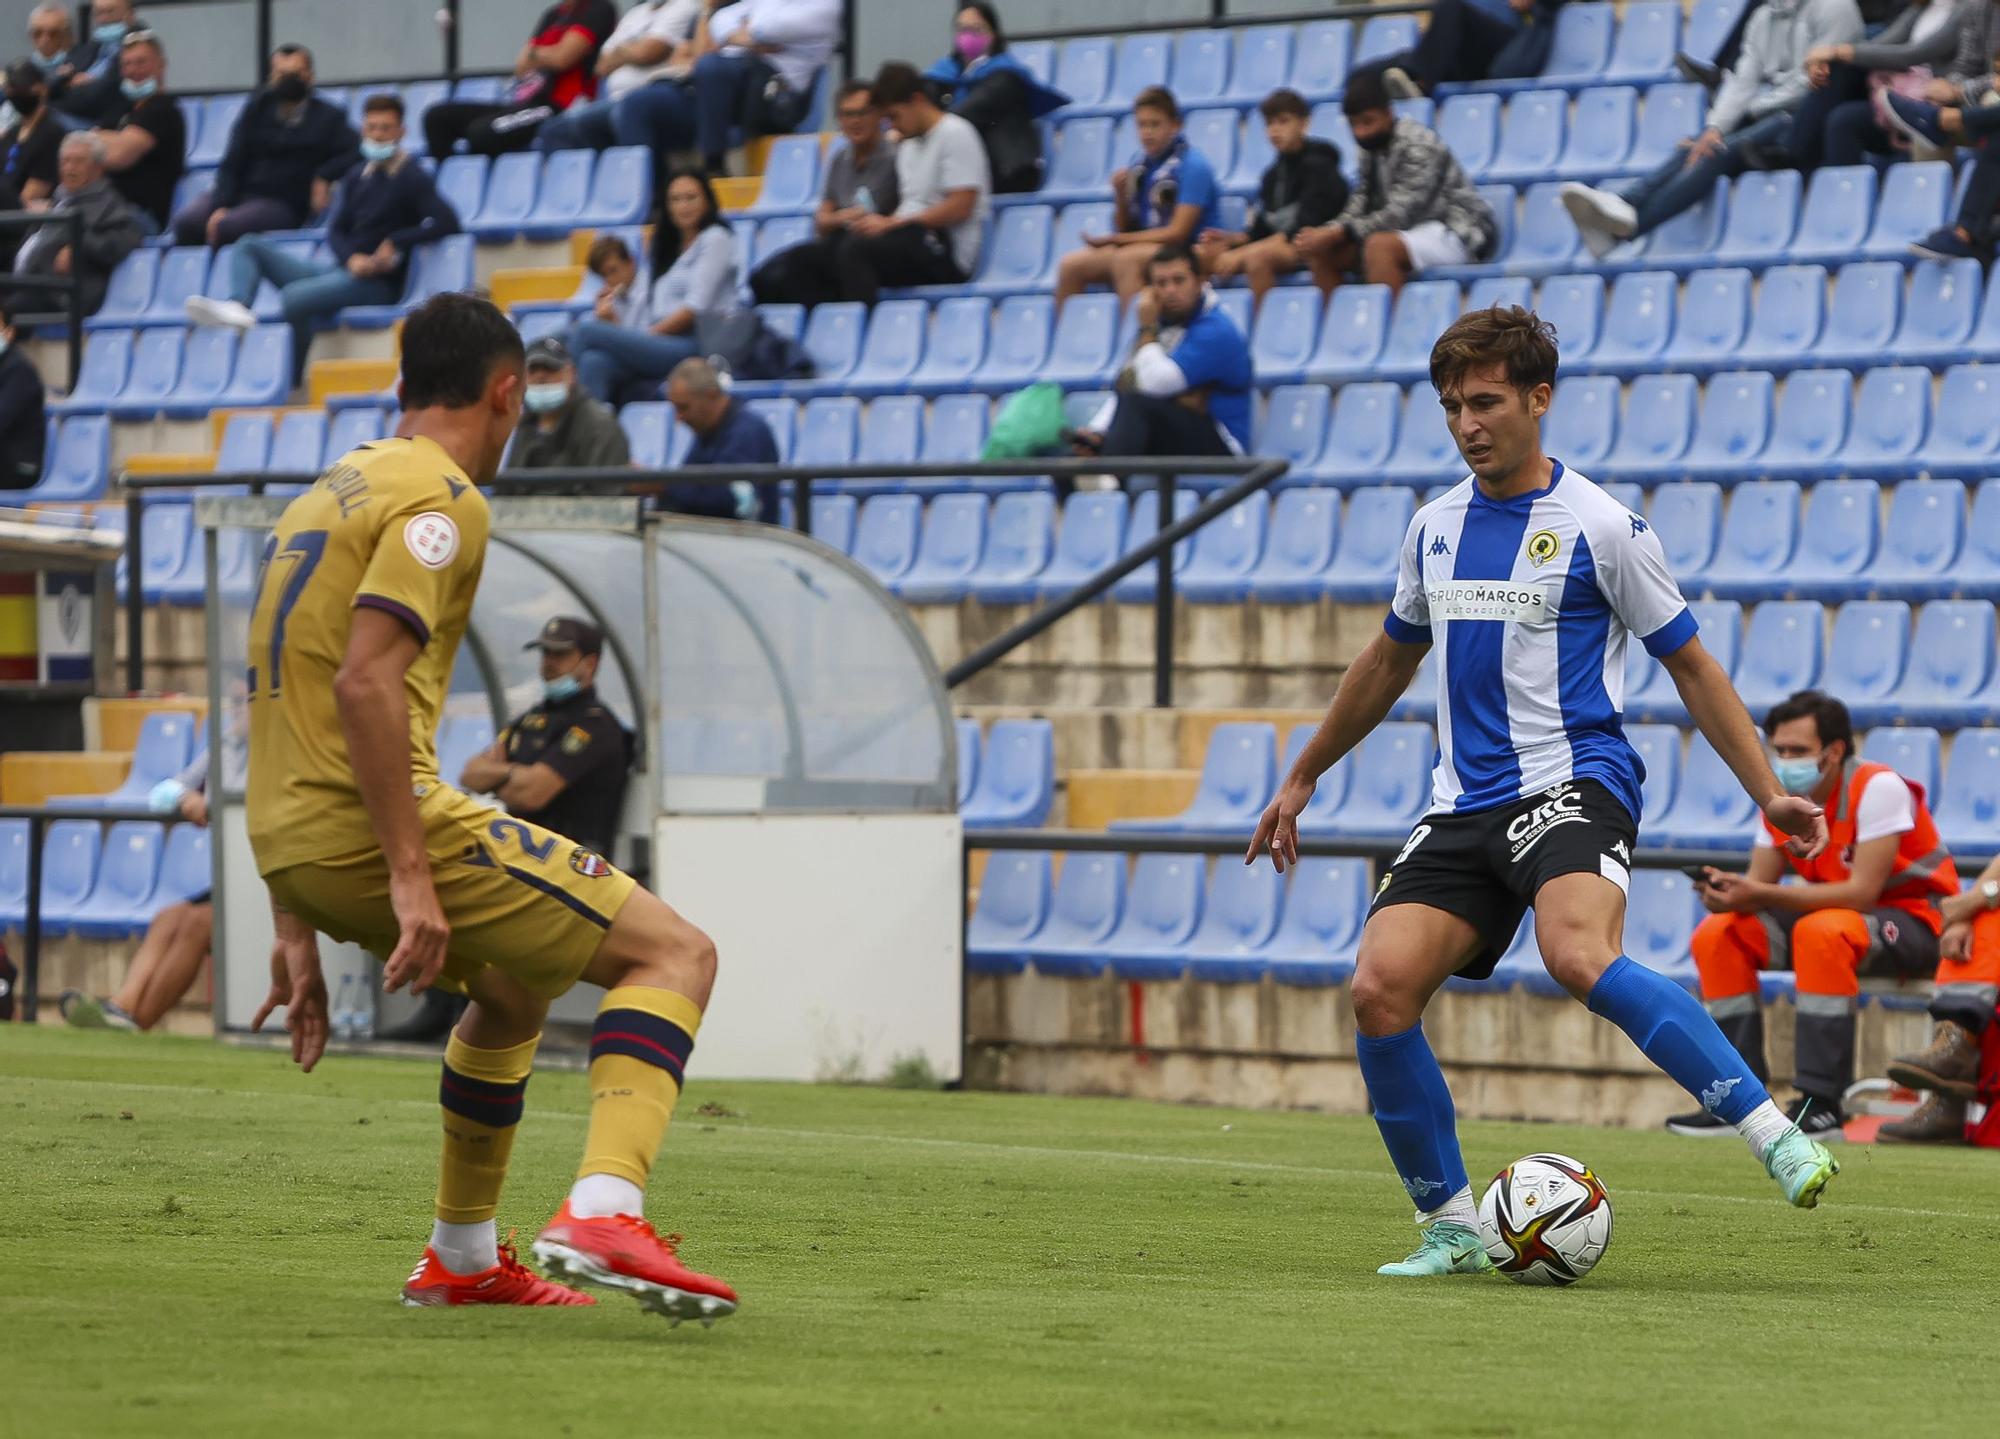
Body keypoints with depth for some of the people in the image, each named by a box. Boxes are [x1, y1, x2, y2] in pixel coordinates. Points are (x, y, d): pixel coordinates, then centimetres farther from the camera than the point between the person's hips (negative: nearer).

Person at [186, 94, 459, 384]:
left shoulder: (411, 178, -4)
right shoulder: (358, 177, 16)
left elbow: (447, 223, -17)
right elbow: (336, 230, 10)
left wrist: (396, 244, -17)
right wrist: (352, 258, -12)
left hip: (376, 284, -8)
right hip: (342, 270, 8)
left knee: (294, 297, -34)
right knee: (250, 247, 4)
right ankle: (238, 308, -26)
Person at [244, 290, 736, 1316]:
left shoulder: (329, 493, 22)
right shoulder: (439, 499, -7)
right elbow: (364, 683, -21)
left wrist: (297, 933, 25)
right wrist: (410, 877, -23)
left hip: (288, 838, 9)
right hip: (379, 822, -9)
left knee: (514, 986, 33)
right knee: (676, 953, -5)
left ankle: (462, 1258, 36)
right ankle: (602, 1211, -25)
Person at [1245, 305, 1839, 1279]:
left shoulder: (1601, 528, -3)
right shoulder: (1436, 526, 13)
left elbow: (1689, 666, 4)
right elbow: (1391, 658, 29)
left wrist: (1769, 793, -3)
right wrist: (1303, 777, 35)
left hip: (1572, 785, -6)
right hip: (1464, 804, 6)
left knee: (1579, 957, -35)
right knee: (1380, 990, -14)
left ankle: (1775, 1135, -33)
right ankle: (1449, 1228, 0)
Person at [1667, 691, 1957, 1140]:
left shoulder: (1877, 788, -22)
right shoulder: (1781, 798, 0)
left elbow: (1862, 891, -29)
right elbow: (1760, 882, -1)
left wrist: (1763, 895, -35)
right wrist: (1729, 892, -27)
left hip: (1914, 919, -8)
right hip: (1832, 913, 8)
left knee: (1821, 931, -38)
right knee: (1717, 936, -8)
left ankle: (1821, 1104, -36)